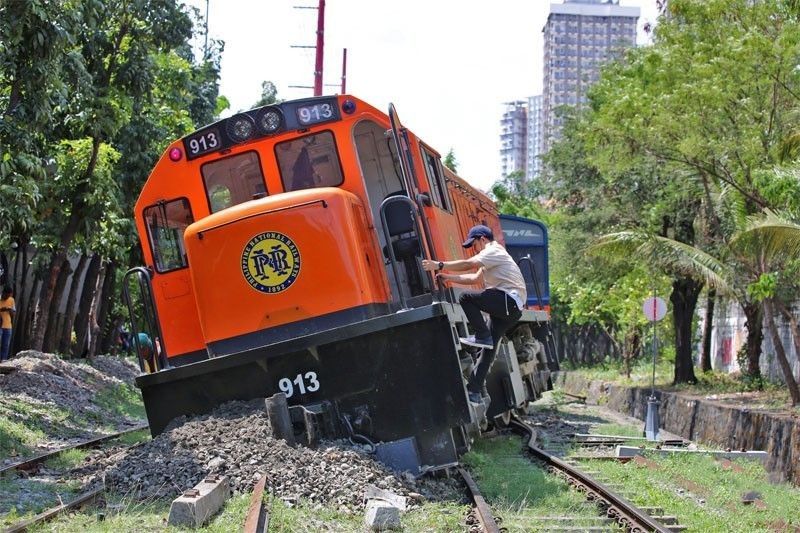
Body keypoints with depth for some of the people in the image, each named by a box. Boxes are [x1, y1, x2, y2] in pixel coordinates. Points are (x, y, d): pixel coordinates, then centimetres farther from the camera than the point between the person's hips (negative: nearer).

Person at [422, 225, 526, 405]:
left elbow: (468, 264, -15)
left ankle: (482, 336, -18)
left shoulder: (493, 251, -3)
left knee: (466, 298, -19)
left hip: (509, 300, -10)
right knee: (489, 347, 5)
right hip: (512, 308, 10)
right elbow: (475, 278, 28)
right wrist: (448, 277, 22)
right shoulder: (491, 258, 30)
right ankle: (475, 390, 3)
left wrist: (440, 265, -12)